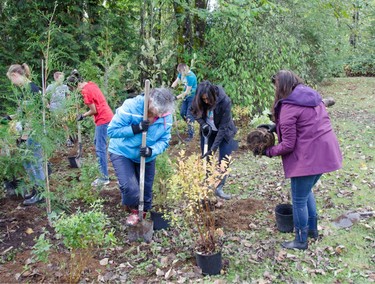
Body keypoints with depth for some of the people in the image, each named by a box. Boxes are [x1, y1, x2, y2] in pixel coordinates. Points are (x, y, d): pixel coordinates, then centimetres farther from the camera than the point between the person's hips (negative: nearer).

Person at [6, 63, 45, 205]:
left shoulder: (30, 88, -18)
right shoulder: (25, 88, 11)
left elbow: (32, 115, -21)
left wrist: (24, 136, -18)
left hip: (34, 132, -10)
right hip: (29, 132, 10)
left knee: (35, 162, 1)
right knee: (27, 161, 17)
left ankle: (40, 193, 13)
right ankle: (36, 189, 29)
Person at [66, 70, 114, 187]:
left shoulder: (85, 91, -16)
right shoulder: (91, 84, 10)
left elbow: (94, 111, -14)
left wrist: (83, 115, 1)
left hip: (103, 120, -10)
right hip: (107, 116, 10)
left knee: (100, 148, -5)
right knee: (97, 141, 24)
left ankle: (104, 178, -1)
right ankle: (102, 167, 36)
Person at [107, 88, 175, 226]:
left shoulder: (167, 117, -16)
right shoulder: (130, 107, -30)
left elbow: (164, 141, -11)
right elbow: (112, 130, -26)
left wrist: (151, 151, -31)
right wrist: (136, 128, -37)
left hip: (146, 157, 4)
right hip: (122, 153, -4)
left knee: (146, 189, 14)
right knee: (130, 188, -18)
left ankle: (143, 213, 42)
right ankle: (133, 210, 16)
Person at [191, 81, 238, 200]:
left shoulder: (225, 101, -31)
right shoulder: (199, 101, -20)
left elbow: (223, 127, -28)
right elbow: (194, 112, 1)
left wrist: (214, 147, -29)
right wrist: (203, 124, -18)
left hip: (224, 132, -3)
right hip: (208, 131, 3)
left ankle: (219, 188, 7)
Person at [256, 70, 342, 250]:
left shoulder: (288, 107, -17)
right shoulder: (312, 96, 8)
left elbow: (288, 145, -16)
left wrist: (268, 152, -1)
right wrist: (277, 126, 12)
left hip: (308, 159, -9)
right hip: (325, 154, 9)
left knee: (299, 200, 8)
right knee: (307, 191, 27)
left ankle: (301, 240, 23)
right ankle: (312, 228, 40)